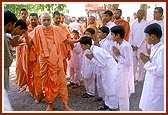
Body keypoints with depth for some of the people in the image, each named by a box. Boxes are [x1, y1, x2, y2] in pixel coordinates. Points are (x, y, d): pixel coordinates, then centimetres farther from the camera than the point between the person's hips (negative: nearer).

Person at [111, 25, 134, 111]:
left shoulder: (126, 46, -22)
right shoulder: (119, 45, 6)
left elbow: (128, 62, -23)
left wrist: (118, 55, -19)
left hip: (125, 75, -9)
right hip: (120, 73, 9)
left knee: (123, 97, 3)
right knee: (121, 96, 20)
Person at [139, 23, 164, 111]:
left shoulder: (162, 49, -23)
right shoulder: (154, 48, 5)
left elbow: (161, 71, -27)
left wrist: (147, 62, -20)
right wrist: (148, 59, 0)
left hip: (157, 87, -9)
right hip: (151, 85, 9)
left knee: (154, 109, 5)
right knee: (147, 108, 21)